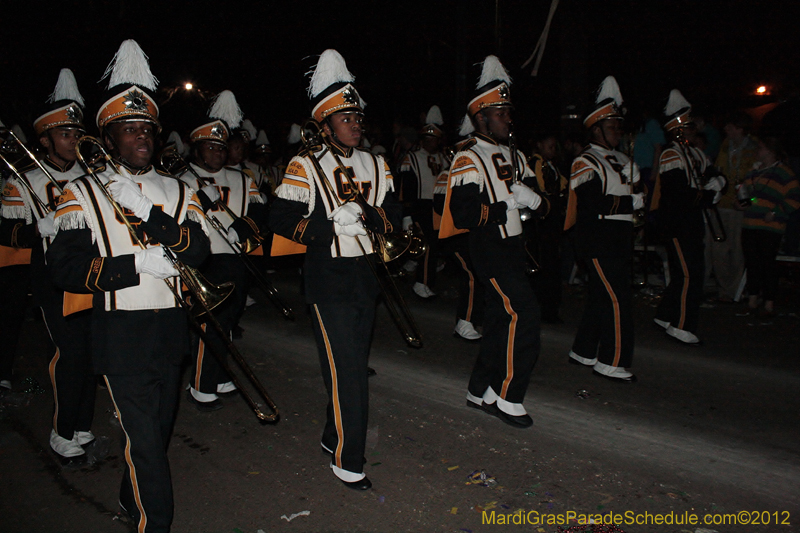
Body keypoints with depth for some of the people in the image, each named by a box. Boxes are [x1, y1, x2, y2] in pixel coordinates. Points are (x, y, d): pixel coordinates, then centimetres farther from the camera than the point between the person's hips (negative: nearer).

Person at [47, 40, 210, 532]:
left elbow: (199, 251, -6)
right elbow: (65, 267, -10)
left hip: (171, 328, 5)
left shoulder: (177, 191, 8)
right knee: (144, 438, -5)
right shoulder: (84, 193, -2)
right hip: (122, 333, -4)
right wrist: (137, 266, -19)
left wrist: (147, 214, -22)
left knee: (161, 427, 19)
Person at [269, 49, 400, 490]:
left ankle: (334, 436, 36)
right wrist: (333, 224, -21)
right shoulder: (305, 166, -7)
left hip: (366, 275, 6)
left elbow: (393, 215, 4)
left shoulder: (376, 165, 10)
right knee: (346, 369, -5)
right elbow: (280, 220, -12)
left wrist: (366, 213, -16)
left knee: (354, 362, 16)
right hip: (328, 278, -6)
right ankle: (347, 459, 10)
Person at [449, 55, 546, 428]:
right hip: (491, 252, -8)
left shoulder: (513, 156, 15)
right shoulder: (468, 160, -11)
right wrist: (508, 204, -20)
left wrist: (533, 199, -7)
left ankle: (480, 390, 25)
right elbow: (463, 215, -24)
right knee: (524, 314, -13)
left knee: (500, 315, 12)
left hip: (514, 247, 8)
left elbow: (542, 204, 16)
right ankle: (507, 397, 0)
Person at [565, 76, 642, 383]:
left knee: (601, 298, 14)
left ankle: (583, 352, 25)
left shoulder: (623, 162, 19)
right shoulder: (585, 163, -9)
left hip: (619, 241, 9)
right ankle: (611, 362, 0)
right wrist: (632, 202, -16)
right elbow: (592, 204, -20)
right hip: (598, 242, -9)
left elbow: (638, 192, 24)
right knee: (618, 300, -10)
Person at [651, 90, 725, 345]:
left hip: (692, 222, 9)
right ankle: (682, 326, -1)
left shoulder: (695, 153, 15)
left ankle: (665, 316, 28)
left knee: (683, 274, 14)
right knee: (689, 274, -8)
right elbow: (680, 193, -22)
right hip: (677, 225, -9)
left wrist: (717, 183, -5)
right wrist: (708, 196, -10)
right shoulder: (671, 155, -13)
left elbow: (713, 176, 19)